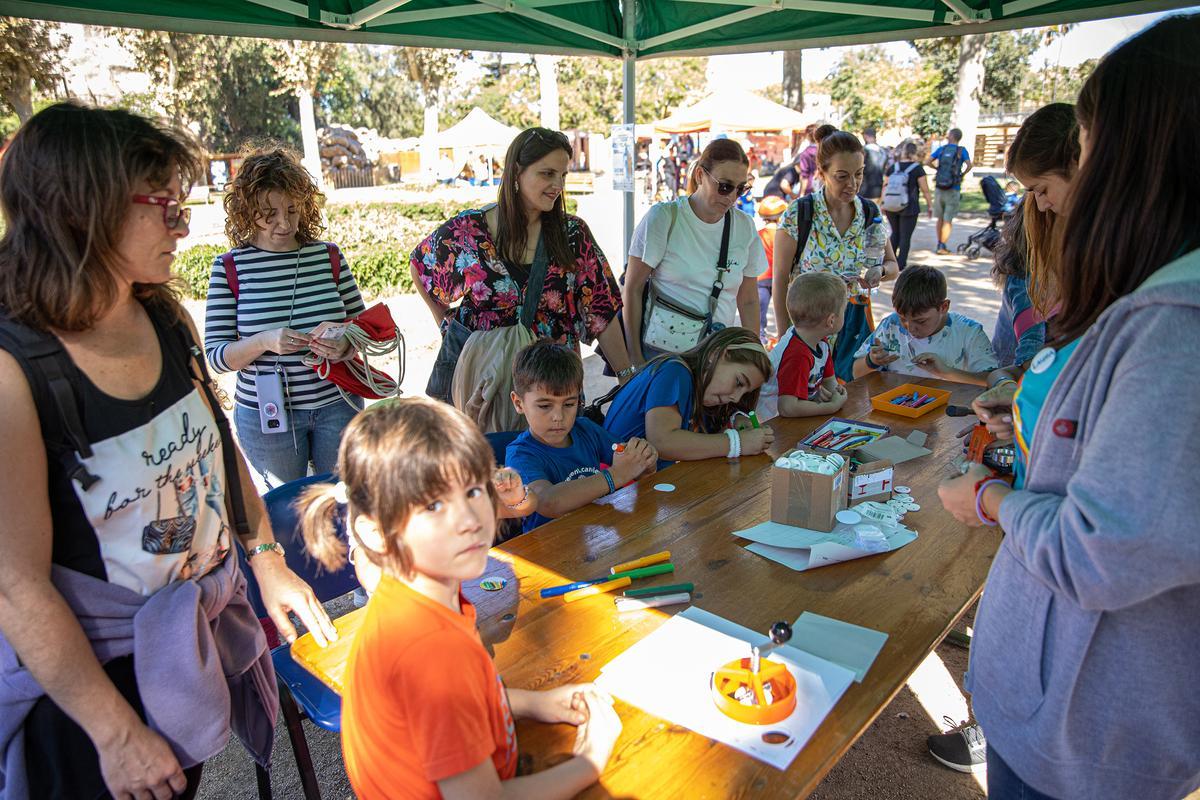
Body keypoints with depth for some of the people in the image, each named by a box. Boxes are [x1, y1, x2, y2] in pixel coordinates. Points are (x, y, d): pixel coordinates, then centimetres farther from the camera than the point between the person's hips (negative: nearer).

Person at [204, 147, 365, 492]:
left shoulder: (329, 257, -1)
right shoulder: (230, 268, -5)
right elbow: (215, 356, -6)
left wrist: (346, 344, -17)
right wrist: (264, 341, -25)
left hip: (336, 404, 1)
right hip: (265, 414, -1)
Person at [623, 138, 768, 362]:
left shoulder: (744, 227, 4)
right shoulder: (662, 218, -8)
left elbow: (748, 300, 11)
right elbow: (633, 289, -6)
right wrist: (634, 355, -8)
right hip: (660, 351, -3)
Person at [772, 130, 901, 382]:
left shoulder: (871, 213, 2)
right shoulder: (798, 214, -12)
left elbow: (893, 266, 12)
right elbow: (781, 279, -9)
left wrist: (880, 272, -13)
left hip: (855, 321, 4)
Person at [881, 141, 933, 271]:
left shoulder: (893, 167, 2)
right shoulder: (917, 168, -9)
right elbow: (925, 190, -8)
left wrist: (883, 204, 17)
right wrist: (930, 206, 1)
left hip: (891, 208, 4)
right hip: (909, 209, -4)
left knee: (895, 234, 20)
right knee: (905, 237, 4)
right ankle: (901, 265, 5)